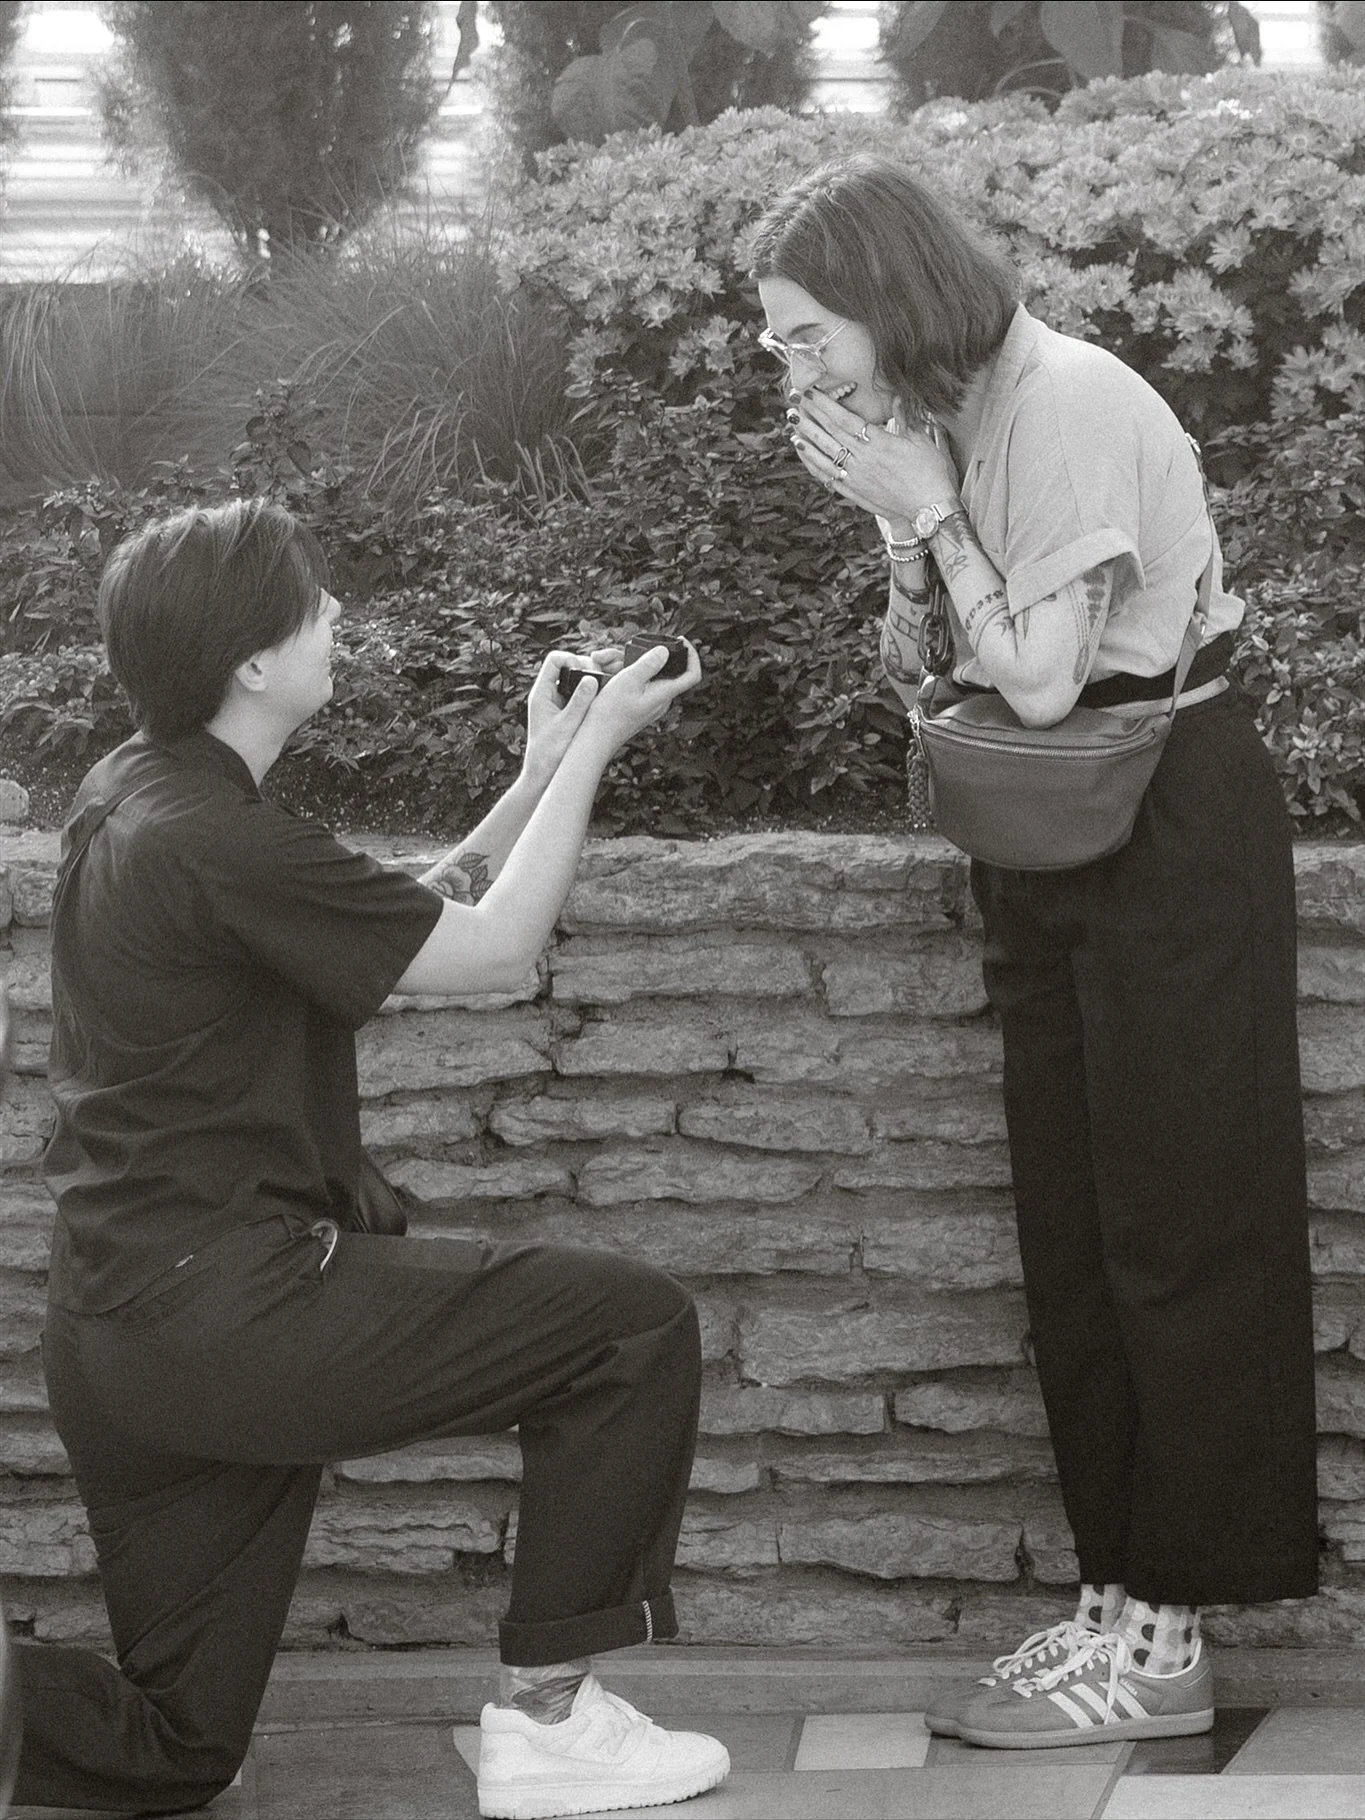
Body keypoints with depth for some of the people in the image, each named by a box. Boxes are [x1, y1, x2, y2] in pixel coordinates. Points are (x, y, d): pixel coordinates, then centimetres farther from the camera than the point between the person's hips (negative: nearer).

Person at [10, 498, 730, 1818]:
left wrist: (541, 774, 13)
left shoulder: (129, 795, 12)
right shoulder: (220, 842, -18)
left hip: (123, 1334, 10)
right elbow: (490, 952, -9)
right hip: (222, 1303, -10)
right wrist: (590, 748, 0)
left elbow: (412, 926, 18)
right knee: (634, 1326, -3)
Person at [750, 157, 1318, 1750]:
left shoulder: (1069, 405, -19)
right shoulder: (947, 423, 6)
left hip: (1166, 825, -9)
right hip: (1047, 843, 9)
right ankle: (1119, 1599, 15)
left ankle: (1163, 1636, 0)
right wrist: (902, 548, -5)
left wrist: (925, 511, -18)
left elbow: (1040, 681, -21)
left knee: (1174, 1233, -4)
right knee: (1072, 1241, 9)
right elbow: (935, 677, 10)